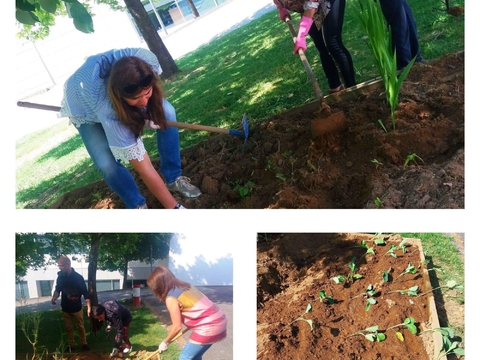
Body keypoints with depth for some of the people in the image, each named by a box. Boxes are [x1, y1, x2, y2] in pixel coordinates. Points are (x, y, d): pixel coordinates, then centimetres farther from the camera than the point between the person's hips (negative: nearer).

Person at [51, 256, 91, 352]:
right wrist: (54, 297, -15)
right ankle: (71, 345, 27)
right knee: (68, 328, 13)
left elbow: (85, 293, -12)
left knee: (80, 327, 9)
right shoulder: (60, 277, -5)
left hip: (77, 308, -3)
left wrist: (89, 307, -15)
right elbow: (58, 289, 8)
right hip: (65, 308, 3)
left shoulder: (78, 277, -16)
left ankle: (84, 344, 23)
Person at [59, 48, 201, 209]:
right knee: (107, 163, -21)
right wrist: (174, 207, -40)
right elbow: (144, 168, -43)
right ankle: (137, 205, 5)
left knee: (166, 114, -12)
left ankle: (173, 179, 4)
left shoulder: (147, 59, -38)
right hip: (84, 107, -4)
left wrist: (146, 112, -22)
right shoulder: (108, 111, -47)